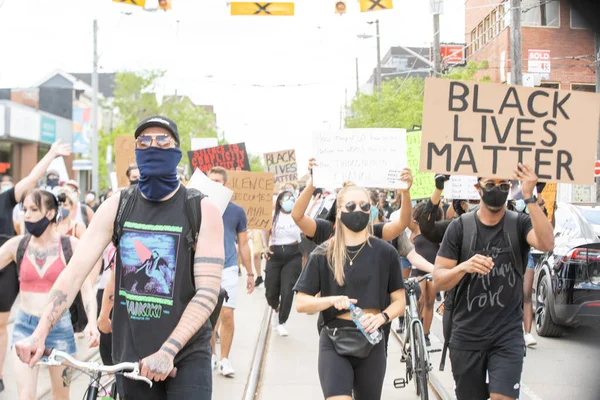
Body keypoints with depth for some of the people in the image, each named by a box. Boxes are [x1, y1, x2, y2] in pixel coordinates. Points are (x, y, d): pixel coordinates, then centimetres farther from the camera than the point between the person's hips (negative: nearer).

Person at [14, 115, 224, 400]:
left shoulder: (202, 210, -7)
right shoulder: (117, 206, 1)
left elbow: (208, 293, -13)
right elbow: (75, 271, -5)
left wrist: (167, 351, -22)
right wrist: (39, 333, -16)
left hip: (187, 356, -2)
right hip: (130, 357, 3)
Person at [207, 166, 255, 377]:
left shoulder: (237, 211, 3)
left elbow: (243, 244, 9)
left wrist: (250, 273, 10)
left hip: (228, 268, -1)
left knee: (227, 315, -6)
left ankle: (224, 360, 4)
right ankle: (211, 354, 24)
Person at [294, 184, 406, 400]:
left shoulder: (385, 253, -1)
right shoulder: (323, 254, -2)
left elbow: (399, 301, 4)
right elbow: (301, 303, -1)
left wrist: (381, 317, -16)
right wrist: (332, 300, -19)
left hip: (371, 343, 2)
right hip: (334, 343, -2)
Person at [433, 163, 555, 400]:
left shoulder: (519, 224, -1)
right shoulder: (460, 227, -1)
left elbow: (546, 244, -23)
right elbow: (438, 281, -5)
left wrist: (529, 197, -29)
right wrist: (463, 267, -25)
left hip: (508, 335, -1)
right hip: (466, 336, 1)